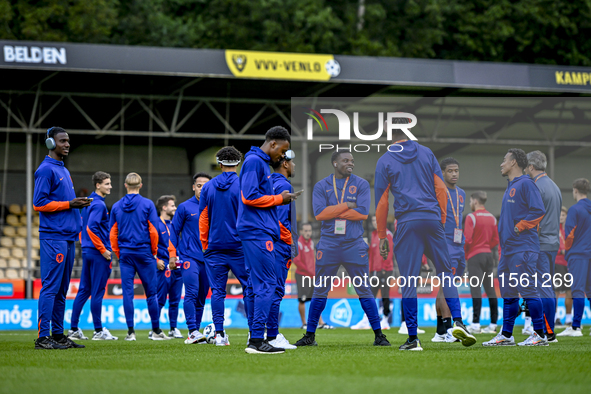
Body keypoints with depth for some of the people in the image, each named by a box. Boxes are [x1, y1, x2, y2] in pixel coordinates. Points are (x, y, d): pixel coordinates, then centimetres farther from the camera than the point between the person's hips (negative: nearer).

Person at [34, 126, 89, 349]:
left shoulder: (63, 170, 21)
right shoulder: (46, 170, -8)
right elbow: (39, 203, -14)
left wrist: (79, 204, 11)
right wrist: (69, 204, -15)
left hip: (68, 238, 9)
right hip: (53, 237, -9)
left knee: (61, 289, 11)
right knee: (50, 287, -11)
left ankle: (58, 335, 16)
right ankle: (43, 337, -12)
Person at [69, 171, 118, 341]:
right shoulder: (99, 204, -13)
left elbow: (81, 226, 20)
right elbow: (91, 228, -22)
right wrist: (103, 250, -17)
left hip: (87, 251, 9)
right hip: (97, 253, -9)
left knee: (84, 290, 11)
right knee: (97, 291, -4)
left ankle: (74, 329, 11)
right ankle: (98, 331, 0)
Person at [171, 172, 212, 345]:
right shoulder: (185, 207, 2)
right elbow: (175, 231, 6)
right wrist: (173, 254, -1)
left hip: (208, 259, 4)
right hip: (189, 257, -4)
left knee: (202, 297, 6)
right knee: (191, 293, -15)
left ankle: (196, 333, 12)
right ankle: (193, 331, -18)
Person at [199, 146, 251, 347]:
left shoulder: (208, 187, 6)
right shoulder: (242, 186, -4)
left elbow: (203, 219, 8)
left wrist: (205, 245, 16)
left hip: (215, 246, 3)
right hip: (239, 247, -2)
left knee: (217, 290, 5)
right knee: (249, 288, 3)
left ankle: (219, 333, -1)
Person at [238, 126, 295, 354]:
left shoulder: (262, 163, 20)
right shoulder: (254, 161, -10)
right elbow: (250, 197, -19)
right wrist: (279, 199, -8)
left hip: (260, 232, 10)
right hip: (257, 232, -10)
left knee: (256, 285, 9)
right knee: (266, 284, -12)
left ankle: (255, 339, 11)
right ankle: (257, 340, -14)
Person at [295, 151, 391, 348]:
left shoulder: (361, 184, 3)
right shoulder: (321, 186, 5)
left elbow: (363, 212, -10)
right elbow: (319, 213, -9)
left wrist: (333, 211, -9)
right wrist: (346, 205, -11)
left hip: (354, 245, -1)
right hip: (328, 245, 1)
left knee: (364, 290, 0)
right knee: (320, 291, 4)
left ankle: (378, 335, 6)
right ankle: (310, 335, 12)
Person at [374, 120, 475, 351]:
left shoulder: (384, 161, 5)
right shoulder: (426, 153, 11)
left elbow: (381, 201, 5)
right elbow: (441, 189, 8)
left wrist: (382, 236, 10)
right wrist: (442, 219, 14)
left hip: (407, 223, -2)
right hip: (432, 219, 2)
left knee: (408, 280, -1)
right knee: (445, 271, 11)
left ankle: (413, 338, -1)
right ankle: (457, 321, -6)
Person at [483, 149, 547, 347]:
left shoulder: (526, 184, -8)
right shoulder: (510, 187, 21)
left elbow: (538, 210, -17)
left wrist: (520, 227, -14)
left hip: (522, 248, -10)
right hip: (508, 249, 10)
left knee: (528, 290, -9)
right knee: (508, 293, 11)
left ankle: (540, 334, -7)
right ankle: (506, 335, 15)